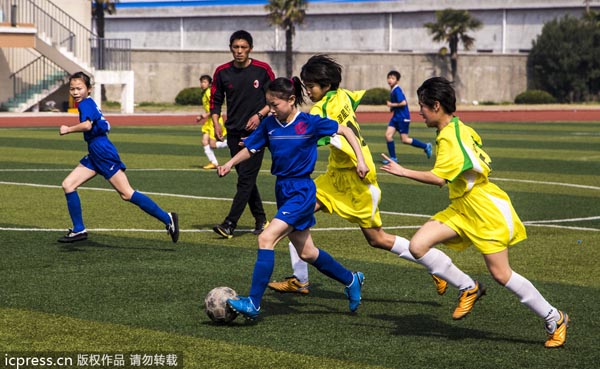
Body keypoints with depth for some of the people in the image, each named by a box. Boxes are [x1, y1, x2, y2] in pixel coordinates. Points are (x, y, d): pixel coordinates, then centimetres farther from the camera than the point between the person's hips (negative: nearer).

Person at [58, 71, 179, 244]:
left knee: (127, 194, -11)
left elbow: (87, 125, -28)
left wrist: (68, 129, -16)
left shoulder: (85, 103, -11)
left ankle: (167, 218, -8)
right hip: (94, 154, 10)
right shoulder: (89, 104, 18)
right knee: (68, 185, 4)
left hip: (103, 152, -10)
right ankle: (79, 230, 7)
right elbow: (104, 124, 24)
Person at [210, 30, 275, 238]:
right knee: (246, 179, 9)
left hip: (255, 131, -4)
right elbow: (215, 100, 11)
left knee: (246, 179, -11)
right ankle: (261, 220, 23)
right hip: (234, 133, 4)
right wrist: (216, 124, -3)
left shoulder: (262, 70, -4)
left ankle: (229, 225, -16)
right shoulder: (222, 72, 3)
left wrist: (260, 115, -11)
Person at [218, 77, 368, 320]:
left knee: (266, 238, -21)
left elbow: (345, 131, -2)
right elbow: (251, 149, 12)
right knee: (306, 253, 16)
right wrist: (230, 164, -4)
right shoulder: (269, 125, 3)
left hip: (301, 192, -7)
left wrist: (360, 160, -6)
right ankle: (351, 280, 38)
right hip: (283, 190, 7)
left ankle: (253, 303, -20)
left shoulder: (309, 123, -11)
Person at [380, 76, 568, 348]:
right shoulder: (461, 129, 9)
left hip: (486, 210, -9)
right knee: (418, 245, -10)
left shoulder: (450, 137, -20)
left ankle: (555, 320, 10)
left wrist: (403, 172, -23)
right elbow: (483, 162, 19)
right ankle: (468, 289, 6)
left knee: (501, 274, -6)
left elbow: (439, 178, -31)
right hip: (461, 208, 9)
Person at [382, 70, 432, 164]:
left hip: (403, 117, -9)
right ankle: (393, 158, 5)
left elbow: (403, 103, -25)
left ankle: (426, 146, 12)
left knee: (404, 139, -3)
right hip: (396, 116, 9)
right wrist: (392, 107, 11)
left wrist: (392, 105, -16)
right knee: (388, 135, -1)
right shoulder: (392, 91, 11)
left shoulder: (397, 90, -17)